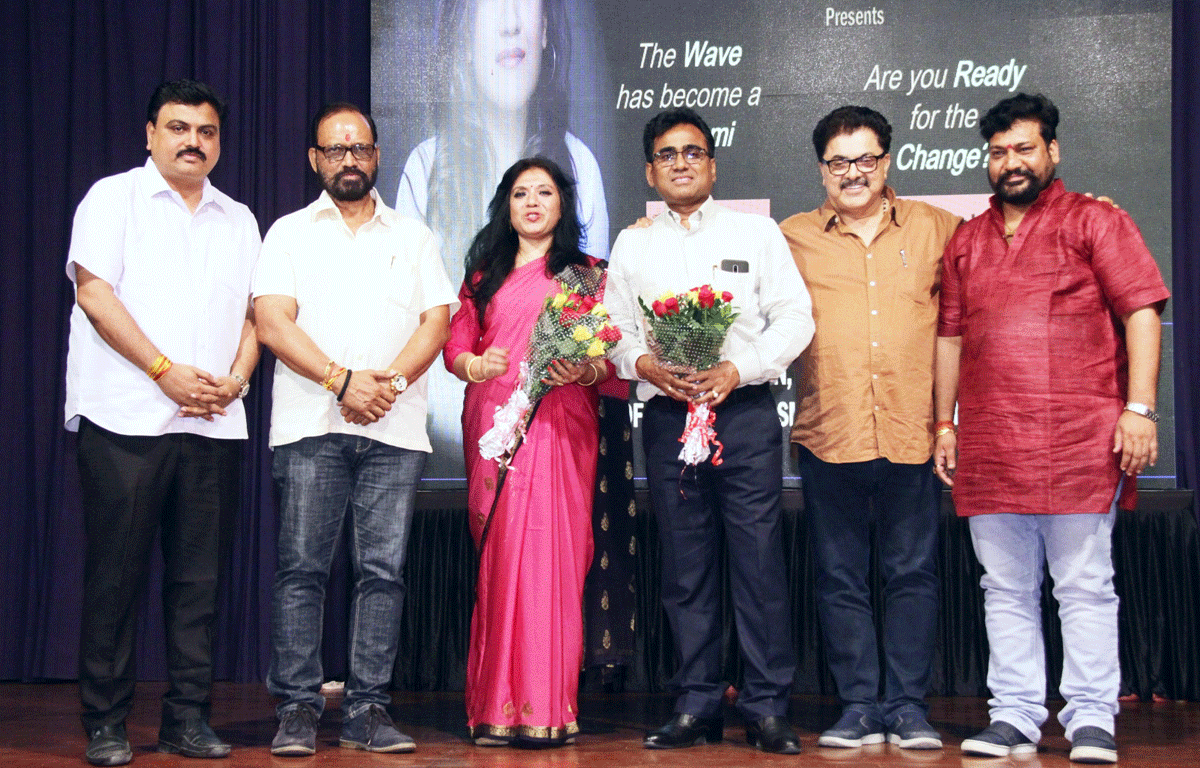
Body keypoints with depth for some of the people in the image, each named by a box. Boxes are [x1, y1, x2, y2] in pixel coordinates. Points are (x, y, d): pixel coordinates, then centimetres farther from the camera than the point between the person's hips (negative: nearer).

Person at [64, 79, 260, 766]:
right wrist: (166, 371, -13)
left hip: (215, 425, 4)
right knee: (116, 573, -2)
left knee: (199, 577, 4)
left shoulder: (239, 220, 20)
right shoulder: (113, 198, 6)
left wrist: (234, 381, -3)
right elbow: (94, 292, -6)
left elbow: (254, 313, 16)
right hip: (125, 419, -4)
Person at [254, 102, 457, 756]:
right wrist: (342, 381, -13)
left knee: (383, 568, -1)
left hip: (395, 429, 2)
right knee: (301, 567, -4)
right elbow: (272, 322, -1)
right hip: (310, 425, -1)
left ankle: (367, 709, 4)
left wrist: (389, 381, -10)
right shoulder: (290, 233, 12)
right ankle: (298, 708, 2)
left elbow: (437, 320, 7)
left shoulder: (412, 237, 18)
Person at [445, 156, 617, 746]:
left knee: (546, 550, -10)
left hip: (558, 425, -2)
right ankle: (496, 707, 2)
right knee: (496, 557, -2)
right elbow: (455, 344, 12)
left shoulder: (586, 275, 12)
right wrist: (476, 364, -9)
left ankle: (542, 708, -8)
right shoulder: (484, 275, 20)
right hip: (492, 425, 2)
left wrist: (584, 372, -16)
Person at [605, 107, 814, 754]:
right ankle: (697, 707, 10)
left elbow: (795, 316, 3)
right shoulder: (631, 245, 16)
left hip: (745, 412, -2)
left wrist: (738, 370, -10)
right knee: (686, 567, 3)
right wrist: (645, 364, -8)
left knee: (759, 560, -6)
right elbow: (613, 330, 13)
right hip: (667, 420, 2)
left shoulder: (756, 232, 10)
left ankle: (767, 709, 0)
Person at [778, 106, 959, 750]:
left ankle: (908, 705, 11)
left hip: (913, 433, 0)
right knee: (840, 576, 5)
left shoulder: (935, 228, 11)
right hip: (828, 433, 0)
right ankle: (859, 705, 14)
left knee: (912, 573, 3)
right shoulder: (793, 237, 10)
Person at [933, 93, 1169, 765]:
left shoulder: (1094, 222, 4)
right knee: (1006, 589, 8)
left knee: (1085, 586, -1)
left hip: (1078, 442, -5)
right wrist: (945, 424, 16)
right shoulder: (967, 241, 18)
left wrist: (1139, 408, -12)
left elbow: (1142, 311, -3)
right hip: (988, 446, 5)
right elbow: (951, 335, 20)